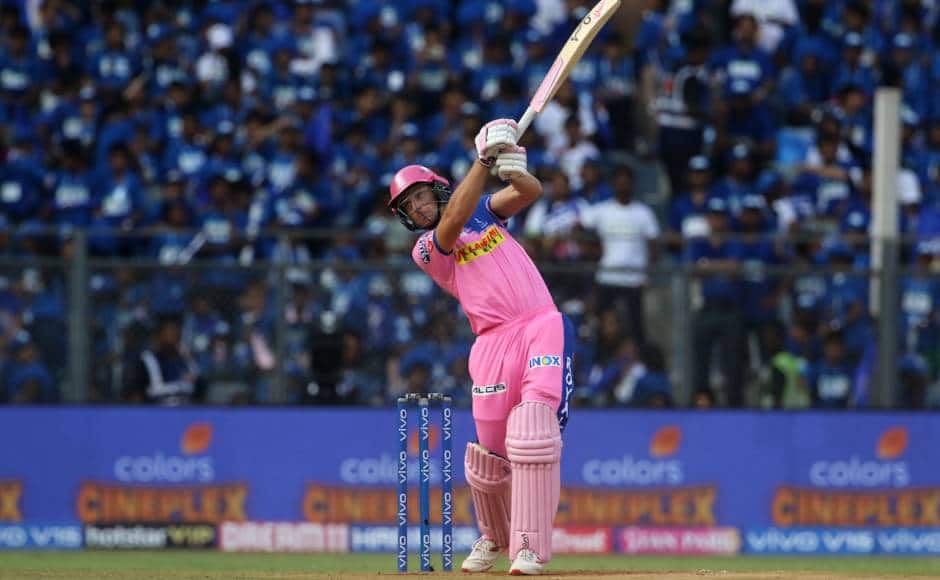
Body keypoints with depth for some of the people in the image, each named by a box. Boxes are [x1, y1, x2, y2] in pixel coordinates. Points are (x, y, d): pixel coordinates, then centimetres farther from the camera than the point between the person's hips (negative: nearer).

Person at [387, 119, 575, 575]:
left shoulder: (485, 211, 19)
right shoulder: (426, 249, 8)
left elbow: (530, 192, 4)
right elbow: (455, 219, -12)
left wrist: (512, 167, -18)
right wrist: (484, 160, -17)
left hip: (543, 327, 0)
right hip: (494, 342, 0)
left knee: (534, 432, -18)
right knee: (488, 449, -1)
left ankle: (530, 549, -20)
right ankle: (494, 537, 28)